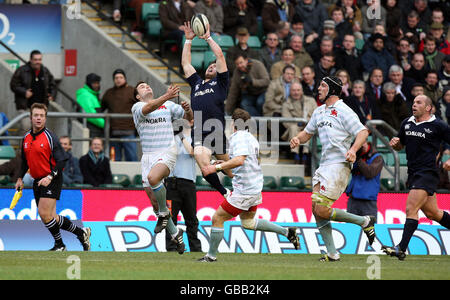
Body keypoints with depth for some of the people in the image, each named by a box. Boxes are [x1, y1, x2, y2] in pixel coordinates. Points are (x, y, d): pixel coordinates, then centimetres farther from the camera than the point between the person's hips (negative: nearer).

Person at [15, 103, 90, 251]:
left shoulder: (50, 137, -10)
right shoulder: (26, 138, 10)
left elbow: (62, 161, -13)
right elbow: (25, 160, 23)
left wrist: (50, 177, -22)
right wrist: (20, 178, 16)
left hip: (52, 181, -7)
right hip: (37, 182, 7)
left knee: (44, 214, -16)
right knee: (50, 217, 4)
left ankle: (59, 244, 1)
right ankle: (81, 232, 17)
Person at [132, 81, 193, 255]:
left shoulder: (168, 105, 12)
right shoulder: (137, 107, 6)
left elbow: (188, 117, 19)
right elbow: (148, 108, -18)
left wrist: (187, 109, -6)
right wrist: (166, 97, -34)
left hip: (167, 152, -2)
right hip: (148, 155, 2)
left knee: (153, 178, -34)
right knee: (154, 201, 1)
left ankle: (164, 213, -11)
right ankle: (175, 233, 19)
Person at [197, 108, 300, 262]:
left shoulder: (239, 138, -16)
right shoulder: (251, 138, 13)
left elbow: (240, 160, -32)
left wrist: (217, 167, -32)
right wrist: (226, 165, 24)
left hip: (244, 191, -9)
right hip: (255, 188, 9)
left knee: (217, 218, -1)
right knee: (248, 222, 25)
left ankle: (211, 256, 5)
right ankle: (287, 232, 23)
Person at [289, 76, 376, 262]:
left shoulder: (343, 111, -7)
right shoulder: (319, 112, 19)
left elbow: (363, 132, -12)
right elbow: (308, 133, 30)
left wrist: (353, 149, -28)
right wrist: (297, 139, 8)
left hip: (339, 164, -9)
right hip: (324, 166, 9)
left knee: (322, 210, -15)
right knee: (316, 209, 1)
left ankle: (364, 222, 0)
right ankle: (332, 253, 5)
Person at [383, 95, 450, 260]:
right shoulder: (406, 123, 13)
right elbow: (400, 146, 25)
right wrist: (395, 143, 2)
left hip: (428, 173, -7)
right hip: (413, 174, 7)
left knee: (411, 208, -18)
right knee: (432, 213, 14)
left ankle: (401, 249, -22)